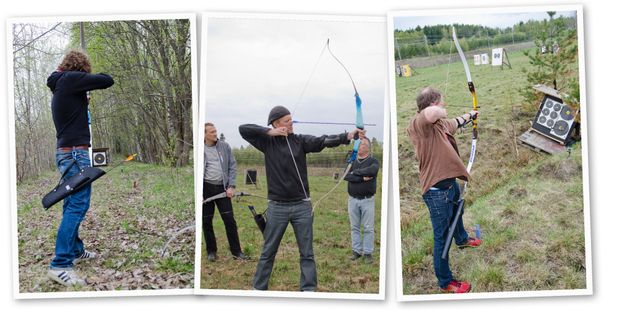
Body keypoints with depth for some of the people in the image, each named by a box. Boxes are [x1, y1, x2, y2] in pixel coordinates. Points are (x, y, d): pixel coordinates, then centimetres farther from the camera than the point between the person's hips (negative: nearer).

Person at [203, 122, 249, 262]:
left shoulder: (225, 146, 4)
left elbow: (232, 166, 6)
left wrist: (231, 186, -3)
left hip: (222, 187, 1)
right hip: (206, 188, -1)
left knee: (229, 220, -1)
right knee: (206, 221, 6)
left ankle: (236, 251, 7)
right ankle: (211, 251, 21)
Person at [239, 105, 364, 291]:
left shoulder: (300, 140, 1)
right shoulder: (267, 142, 2)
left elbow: (322, 141, -14)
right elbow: (243, 129, -3)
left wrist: (347, 136, -29)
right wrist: (269, 132, -12)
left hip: (302, 206, 1)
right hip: (277, 207, 0)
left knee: (307, 253, 5)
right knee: (268, 252, 10)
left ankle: (308, 289, 14)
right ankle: (258, 287, 23)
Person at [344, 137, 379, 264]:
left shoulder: (373, 161, -1)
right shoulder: (351, 161, 8)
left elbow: (372, 170, -25)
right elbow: (346, 176, -9)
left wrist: (355, 172, -14)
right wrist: (362, 178, -18)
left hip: (367, 200, -3)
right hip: (353, 199, 3)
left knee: (368, 228, 1)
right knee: (355, 227, 9)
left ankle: (368, 253, 9)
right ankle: (356, 250, 18)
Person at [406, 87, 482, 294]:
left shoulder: (440, 123, 2)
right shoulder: (418, 124, -27)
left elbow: (456, 122, 25)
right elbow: (431, 113, -50)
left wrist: (470, 114, 45)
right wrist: (441, 112, -26)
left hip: (450, 182, 10)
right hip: (437, 190, -10)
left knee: (456, 212, 38)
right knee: (442, 237, 3)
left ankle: (462, 239, 69)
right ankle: (445, 282, 19)